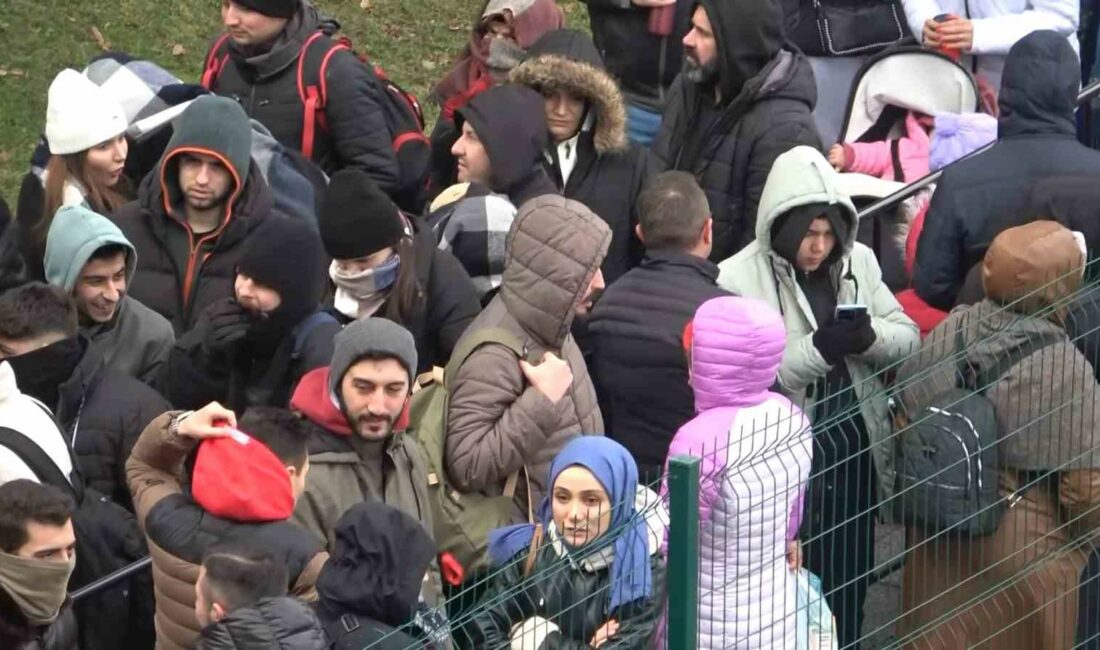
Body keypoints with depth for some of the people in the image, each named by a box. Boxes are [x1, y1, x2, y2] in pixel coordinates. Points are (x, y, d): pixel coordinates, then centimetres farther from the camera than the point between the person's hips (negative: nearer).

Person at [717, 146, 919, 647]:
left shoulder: (858, 262, 5)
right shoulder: (740, 278, -11)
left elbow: (907, 336, 5)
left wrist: (869, 337, -17)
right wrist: (818, 348, -28)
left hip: (856, 448, 5)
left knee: (849, 584, 16)